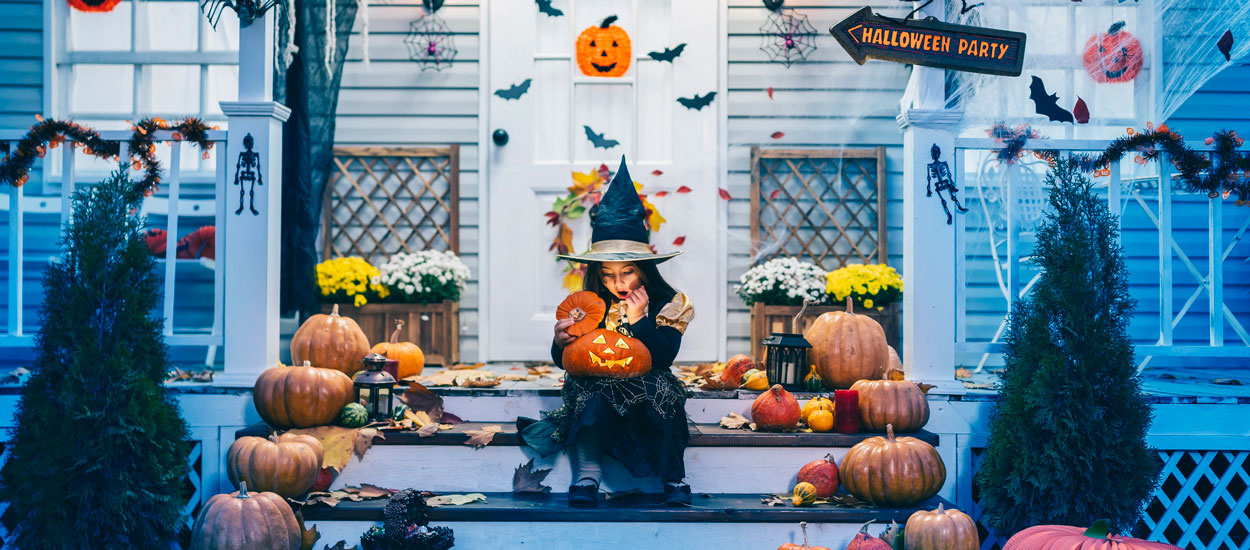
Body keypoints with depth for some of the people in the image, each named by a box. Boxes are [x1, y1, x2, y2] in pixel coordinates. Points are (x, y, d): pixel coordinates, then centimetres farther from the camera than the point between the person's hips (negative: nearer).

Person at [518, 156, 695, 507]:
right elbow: (565, 361, 3)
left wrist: (638, 320, -22)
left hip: (645, 389, -1)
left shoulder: (666, 305, -2)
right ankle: (586, 477, -32)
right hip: (596, 389, 1)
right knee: (586, 390, -33)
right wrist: (560, 343, -20)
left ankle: (675, 481, -22)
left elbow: (665, 356, -14)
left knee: (662, 387, -34)